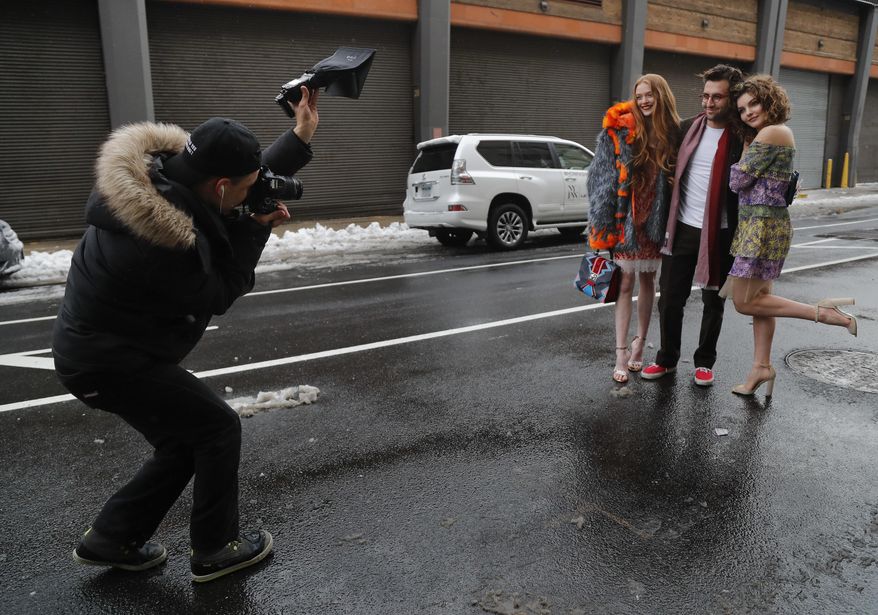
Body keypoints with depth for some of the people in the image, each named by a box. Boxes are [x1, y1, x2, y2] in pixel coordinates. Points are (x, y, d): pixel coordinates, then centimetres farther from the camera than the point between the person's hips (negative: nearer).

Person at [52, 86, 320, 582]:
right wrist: (256, 227, -14)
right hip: (109, 360, -9)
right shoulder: (164, 242, -35)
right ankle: (216, 550, 17)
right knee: (219, 428, 1)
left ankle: (110, 541, 31)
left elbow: (251, 173, 7)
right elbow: (219, 294, -18)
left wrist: (300, 139, 2)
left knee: (183, 444, 17)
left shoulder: (165, 167, -8)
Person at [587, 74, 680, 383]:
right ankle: (621, 352, 4)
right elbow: (603, 177, -4)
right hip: (626, 218, -2)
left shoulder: (673, 133, 2)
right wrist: (603, 223, -8)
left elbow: (676, 180, 6)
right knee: (625, 282, -1)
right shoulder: (620, 130, -5)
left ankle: (640, 342, 27)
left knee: (648, 280, 12)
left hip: (655, 220, 3)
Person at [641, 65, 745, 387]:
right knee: (670, 298, 6)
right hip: (682, 228, 3)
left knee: (713, 302, 11)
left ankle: (705, 362, 28)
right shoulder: (687, 128, 4)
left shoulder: (743, 138, -6)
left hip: (719, 235, -2)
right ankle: (667, 358, 24)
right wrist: (665, 222, 6)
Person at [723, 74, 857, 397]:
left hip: (763, 226, -10)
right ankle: (762, 366, 20)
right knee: (760, 297, 13)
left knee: (744, 301, -5)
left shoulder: (770, 133, -15)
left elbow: (738, 180, -14)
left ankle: (824, 312, -2)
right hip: (762, 225, 10)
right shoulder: (781, 133, 16)